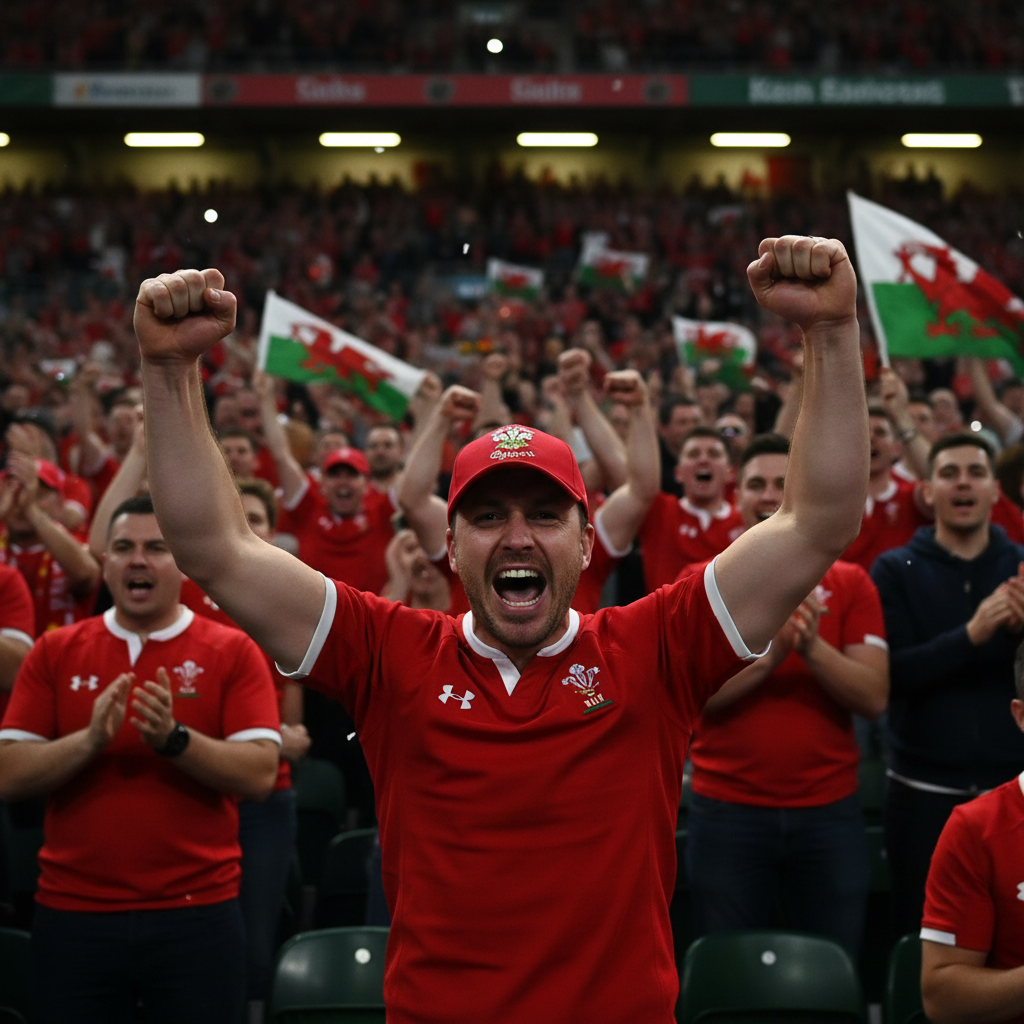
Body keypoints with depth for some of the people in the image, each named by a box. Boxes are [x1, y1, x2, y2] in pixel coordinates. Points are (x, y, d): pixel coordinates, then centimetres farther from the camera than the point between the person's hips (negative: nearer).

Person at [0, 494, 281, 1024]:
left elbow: (260, 773, -8)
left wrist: (174, 739, -22)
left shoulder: (232, 652, 1)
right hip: (72, 914, 2)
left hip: (197, 914, -1)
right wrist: (90, 740, -17)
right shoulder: (55, 652, 6)